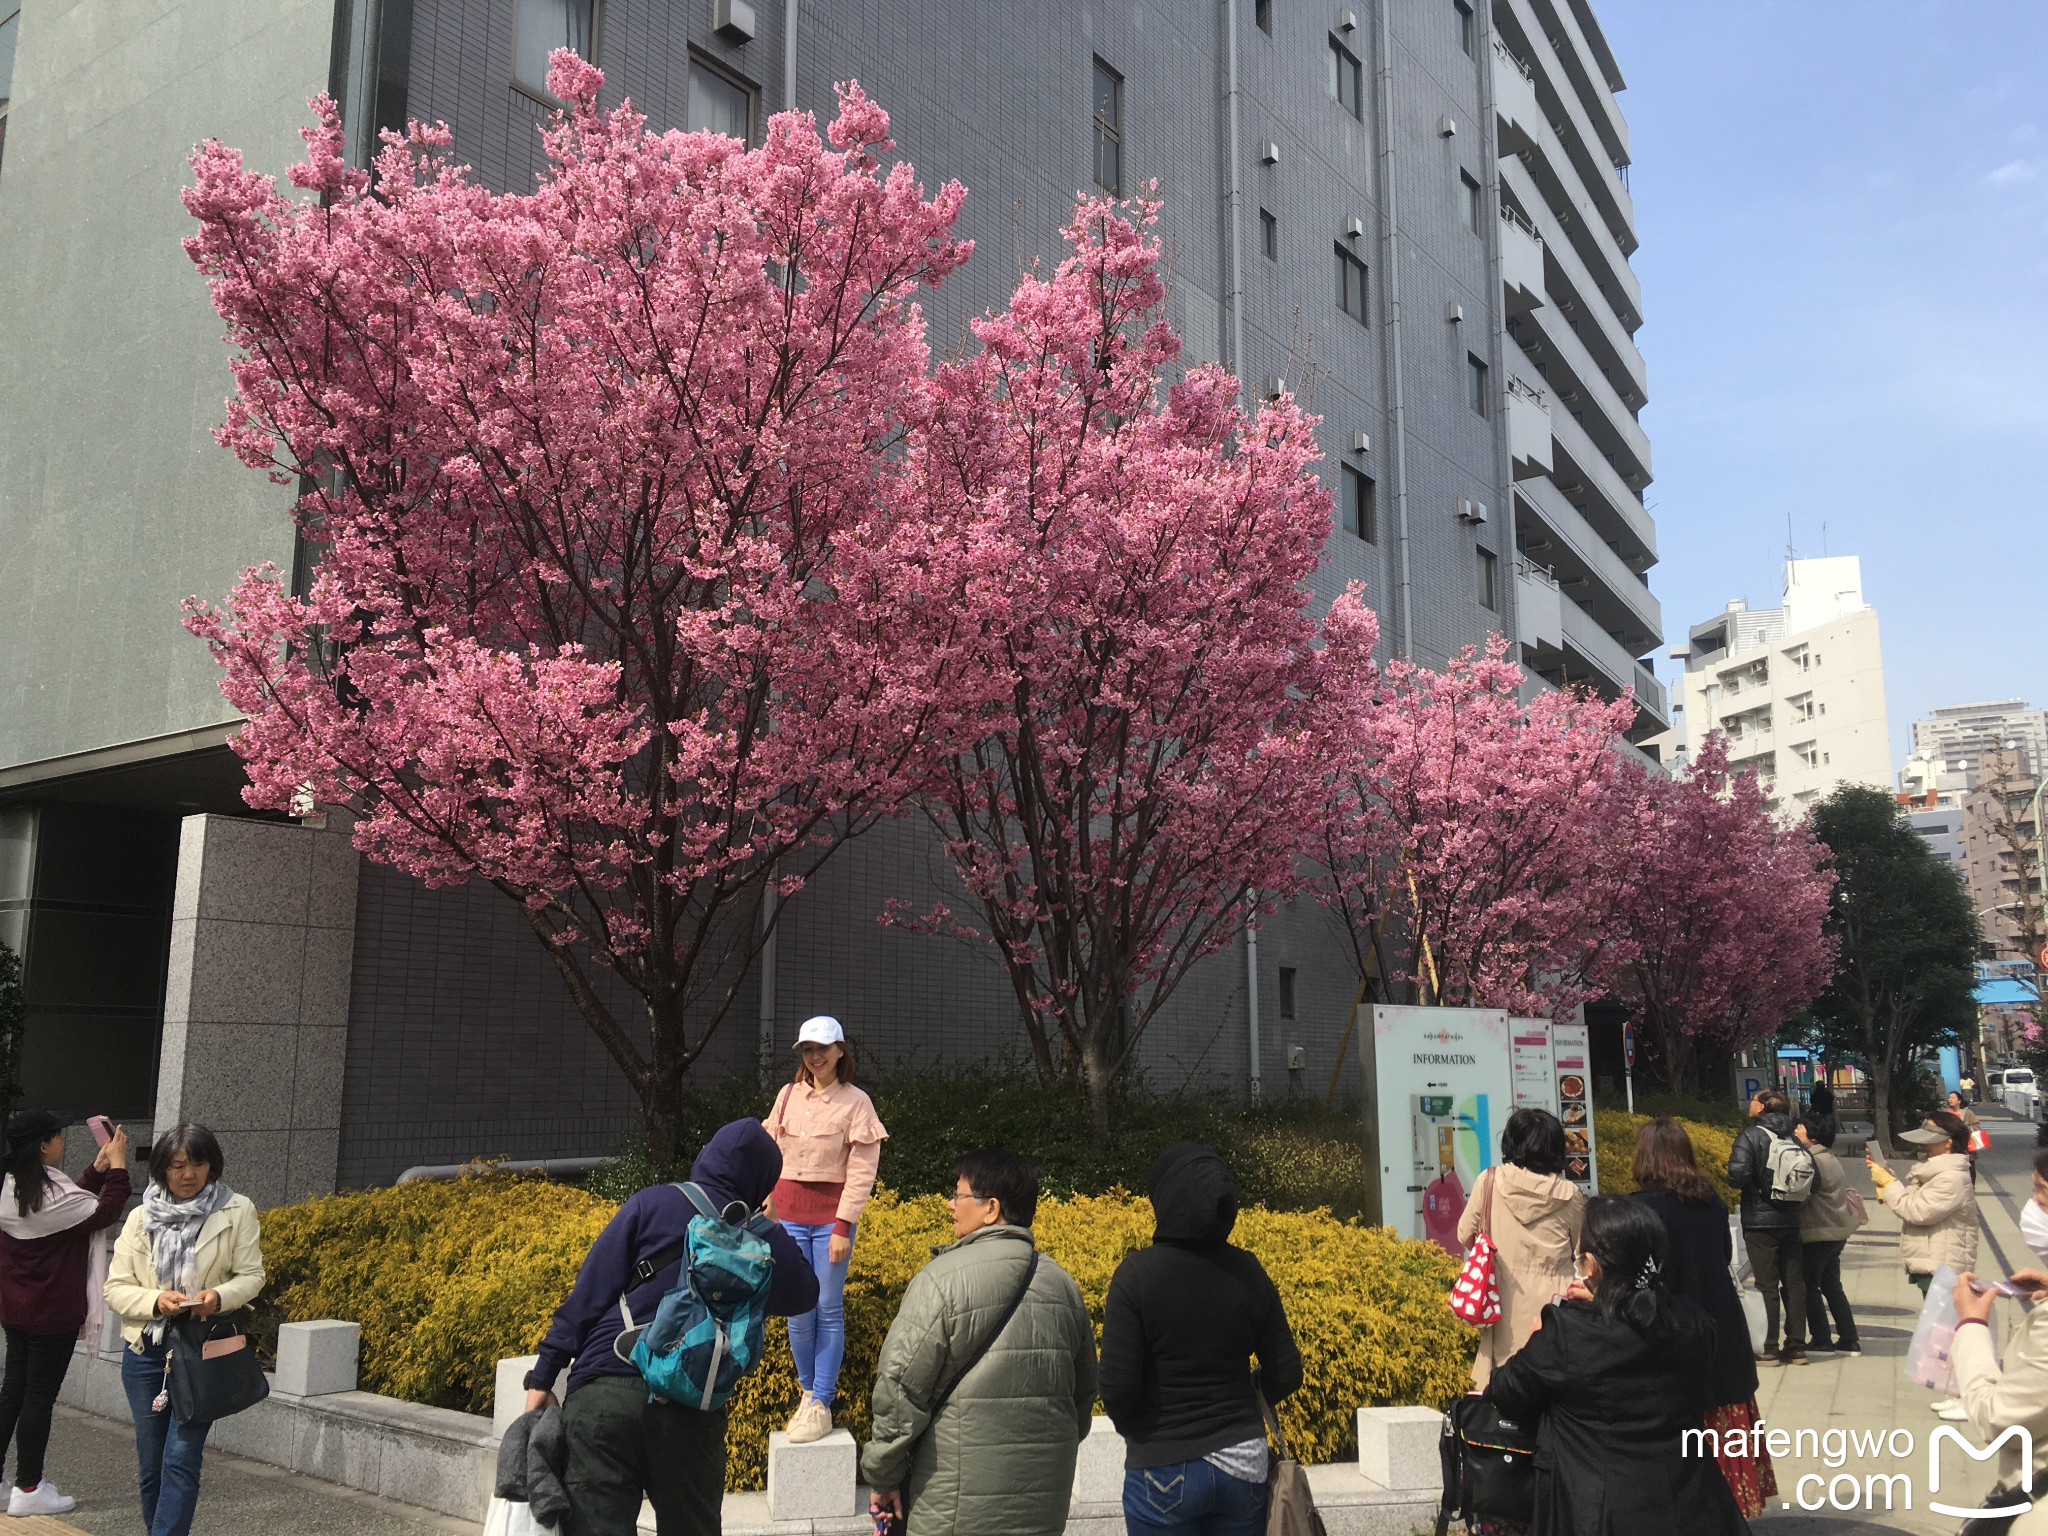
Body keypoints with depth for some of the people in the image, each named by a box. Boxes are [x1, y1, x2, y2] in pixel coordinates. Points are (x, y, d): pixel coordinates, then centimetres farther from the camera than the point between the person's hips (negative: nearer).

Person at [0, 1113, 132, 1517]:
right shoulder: (50, 1193, -24)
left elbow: (72, 1205, 14)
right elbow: (104, 1212, -14)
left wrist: (98, 1169, 13)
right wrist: (117, 1166, -7)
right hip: (52, 1313, -9)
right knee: (40, 1396, 1)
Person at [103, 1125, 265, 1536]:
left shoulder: (236, 1212, -1)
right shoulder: (141, 1217, 4)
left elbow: (251, 1275, -1)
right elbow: (115, 1287, 2)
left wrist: (220, 1296, -22)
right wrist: (155, 1301, -18)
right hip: (145, 1350, 3)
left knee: (180, 1460, -11)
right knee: (151, 1464, 11)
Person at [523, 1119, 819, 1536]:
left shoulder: (651, 1205, 4)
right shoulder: (764, 1241, 9)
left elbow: (589, 1293, 0)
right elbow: (803, 1295, 26)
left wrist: (543, 1376, 3)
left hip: (604, 1395, -2)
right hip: (691, 1413, 2)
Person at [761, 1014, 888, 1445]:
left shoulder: (856, 1102, -3)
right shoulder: (788, 1095, 9)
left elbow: (862, 1172, -6)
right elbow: (771, 1154, 14)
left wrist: (843, 1228, -11)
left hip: (831, 1217, -3)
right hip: (789, 1215, 3)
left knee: (829, 1309, -1)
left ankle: (822, 1405, 6)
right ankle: (808, 1392, 19)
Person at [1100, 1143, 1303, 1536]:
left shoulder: (1137, 1273, -15)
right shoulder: (1247, 1271, -3)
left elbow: (1117, 1387, -16)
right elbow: (1286, 1374, 4)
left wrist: (1131, 1428, 4)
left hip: (1163, 1469, -4)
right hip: (1243, 1464, 4)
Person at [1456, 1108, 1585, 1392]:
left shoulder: (1489, 1182, -5)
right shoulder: (1570, 1195, -7)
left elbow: (1466, 1236, 5)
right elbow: (1582, 1253, 5)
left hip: (1507, 1304, 1)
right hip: (1553, 1302, -1)